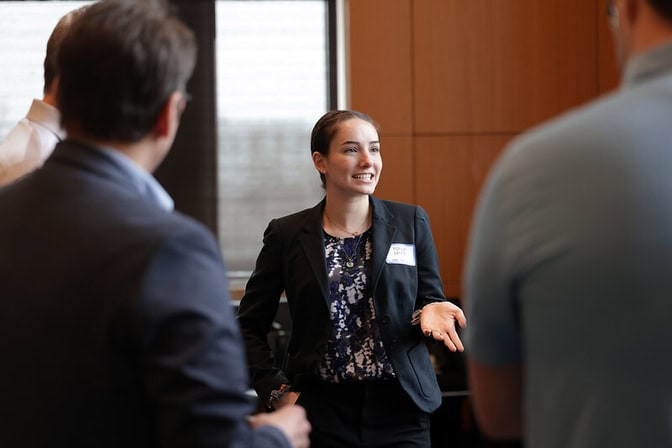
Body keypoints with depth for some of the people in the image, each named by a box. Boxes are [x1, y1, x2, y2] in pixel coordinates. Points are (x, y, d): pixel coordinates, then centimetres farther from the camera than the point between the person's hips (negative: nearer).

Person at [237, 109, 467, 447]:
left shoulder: (411, 223, 3)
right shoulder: (287, 235, 0)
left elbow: (431, 301, 7)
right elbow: (249, 326, 7)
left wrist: (431, 312, -16)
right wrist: (276, 391, -3)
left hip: (400, 409, 1)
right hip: (322, 411, -1)